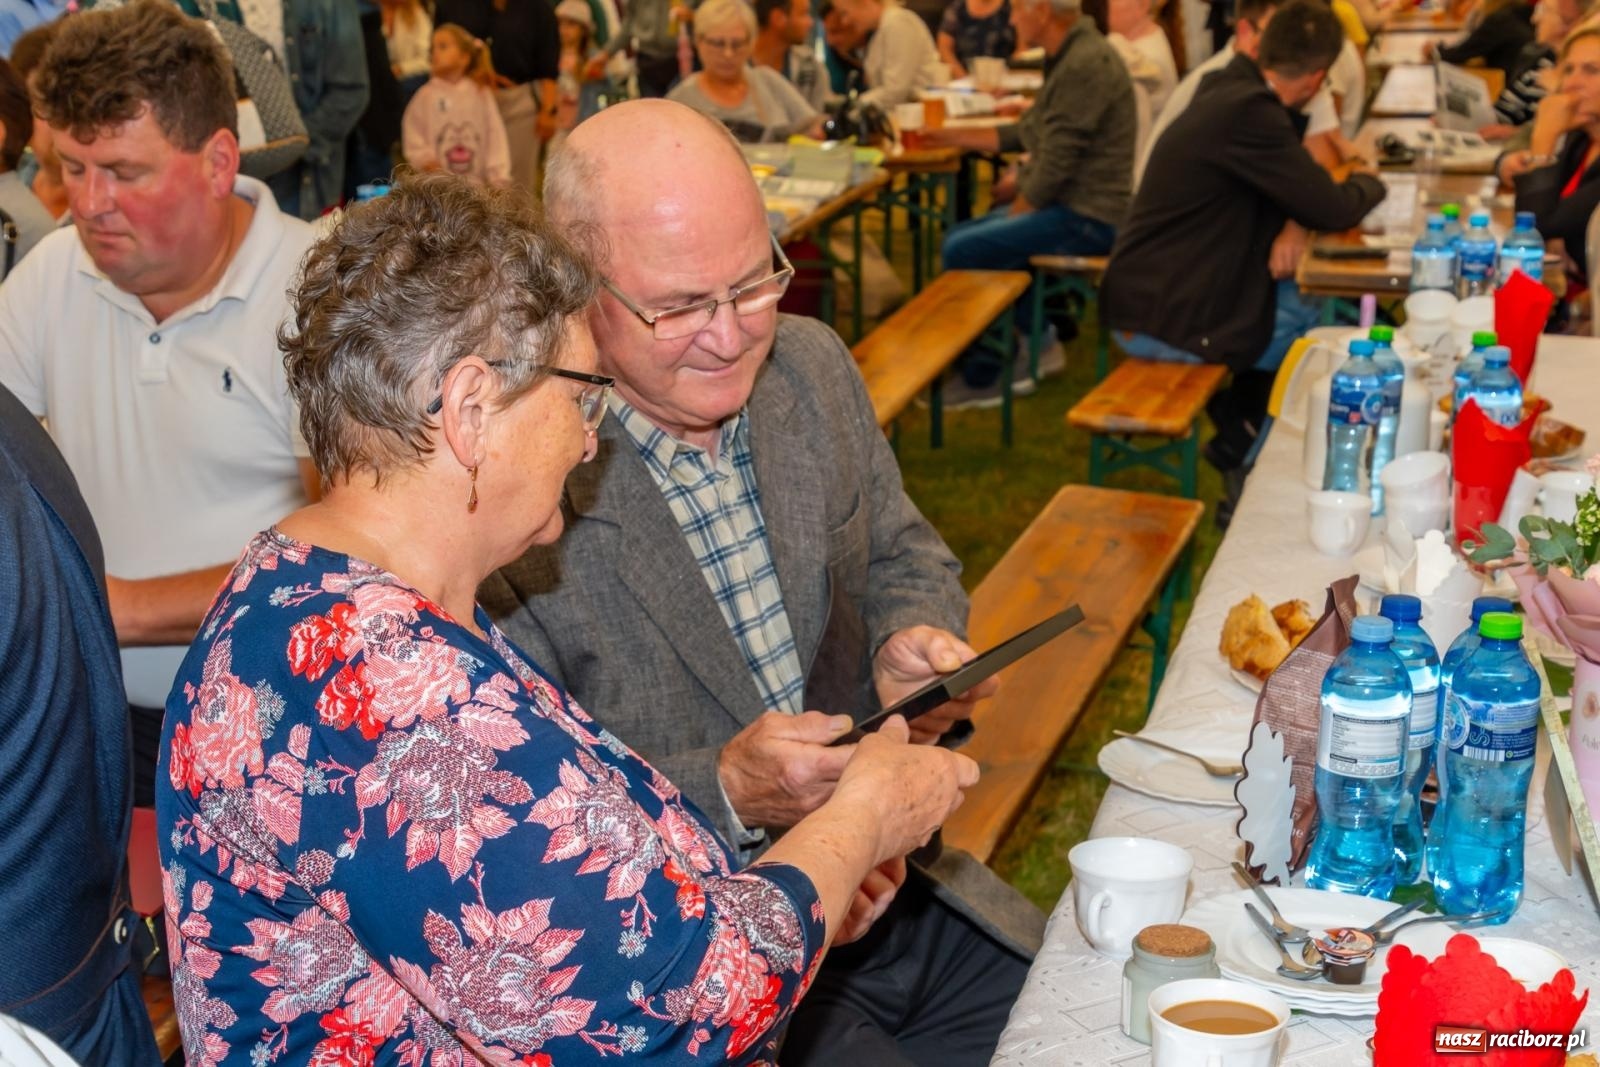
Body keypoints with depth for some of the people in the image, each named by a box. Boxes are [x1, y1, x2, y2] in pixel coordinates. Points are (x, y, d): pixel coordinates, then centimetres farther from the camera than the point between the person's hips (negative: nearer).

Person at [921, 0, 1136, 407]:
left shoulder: (1086, 65, -20)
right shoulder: (1068, 58, 13)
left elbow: (1057, 163, -22)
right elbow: (1025, 133, 22)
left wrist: (1016, 212, -9)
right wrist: (950, 136, 24)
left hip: (1088, 219, -11)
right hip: (1071, 205, 11)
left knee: (963, 251, -15)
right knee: (961, 235, 15)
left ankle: (984, 378, 0)